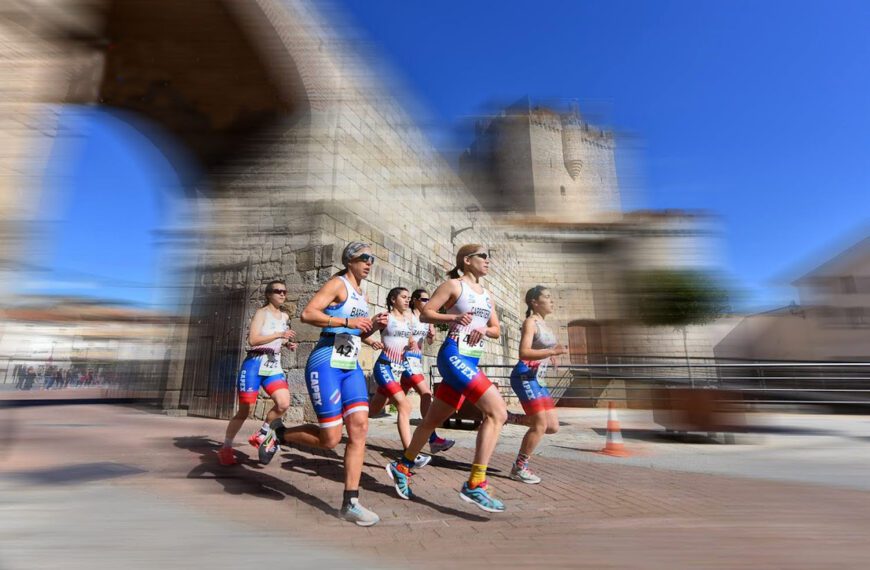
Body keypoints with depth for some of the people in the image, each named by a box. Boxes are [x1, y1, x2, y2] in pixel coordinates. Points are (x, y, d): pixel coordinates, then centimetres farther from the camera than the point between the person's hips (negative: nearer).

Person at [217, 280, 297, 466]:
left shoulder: (285, 316, 12)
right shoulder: (261, 313, -6)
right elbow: (252, 340, -18)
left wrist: (288, 344, 8)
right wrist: (279, 334, -25)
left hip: (274, 366, 5)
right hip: (255, 364, -5)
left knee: (284, 403, -15)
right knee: (245, 410, 2)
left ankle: (260, 435, 10)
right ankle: (226, 448, 24)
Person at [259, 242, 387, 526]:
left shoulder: (362, 294, 18)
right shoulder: (338, 283, -6)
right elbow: (307, 313, -18)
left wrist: (374, 326, 7)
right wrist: (346, 321, -22)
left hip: (351, 367, 8)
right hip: (326, 364, -8)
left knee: (359, 428, -5)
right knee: (330, 438, -4)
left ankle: (350, 503, 4)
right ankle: (278, 433, 23)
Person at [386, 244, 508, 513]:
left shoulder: (487, 295, 19)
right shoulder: (453, 285, -2)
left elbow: (497, 330, 20)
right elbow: (425, 314, -5)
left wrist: (484, 329, -2)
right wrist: (454, 318, -19)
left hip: (471, 362, 8)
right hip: (454, 356, -8)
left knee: (435, 418, 16)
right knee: (497, 411, -20)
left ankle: (402, 467, 33)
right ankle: (475, 484, -14)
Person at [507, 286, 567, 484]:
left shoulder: (543, 324, 17)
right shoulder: (530, 322, -9)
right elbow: (524, 353, -21)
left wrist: (549, 357, 13)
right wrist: (552, 352, -29)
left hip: (537, 379, 9)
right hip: (525, 376, -9)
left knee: (553, 426, 6)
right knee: (541, 424, -10)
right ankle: (518, 468, 4)